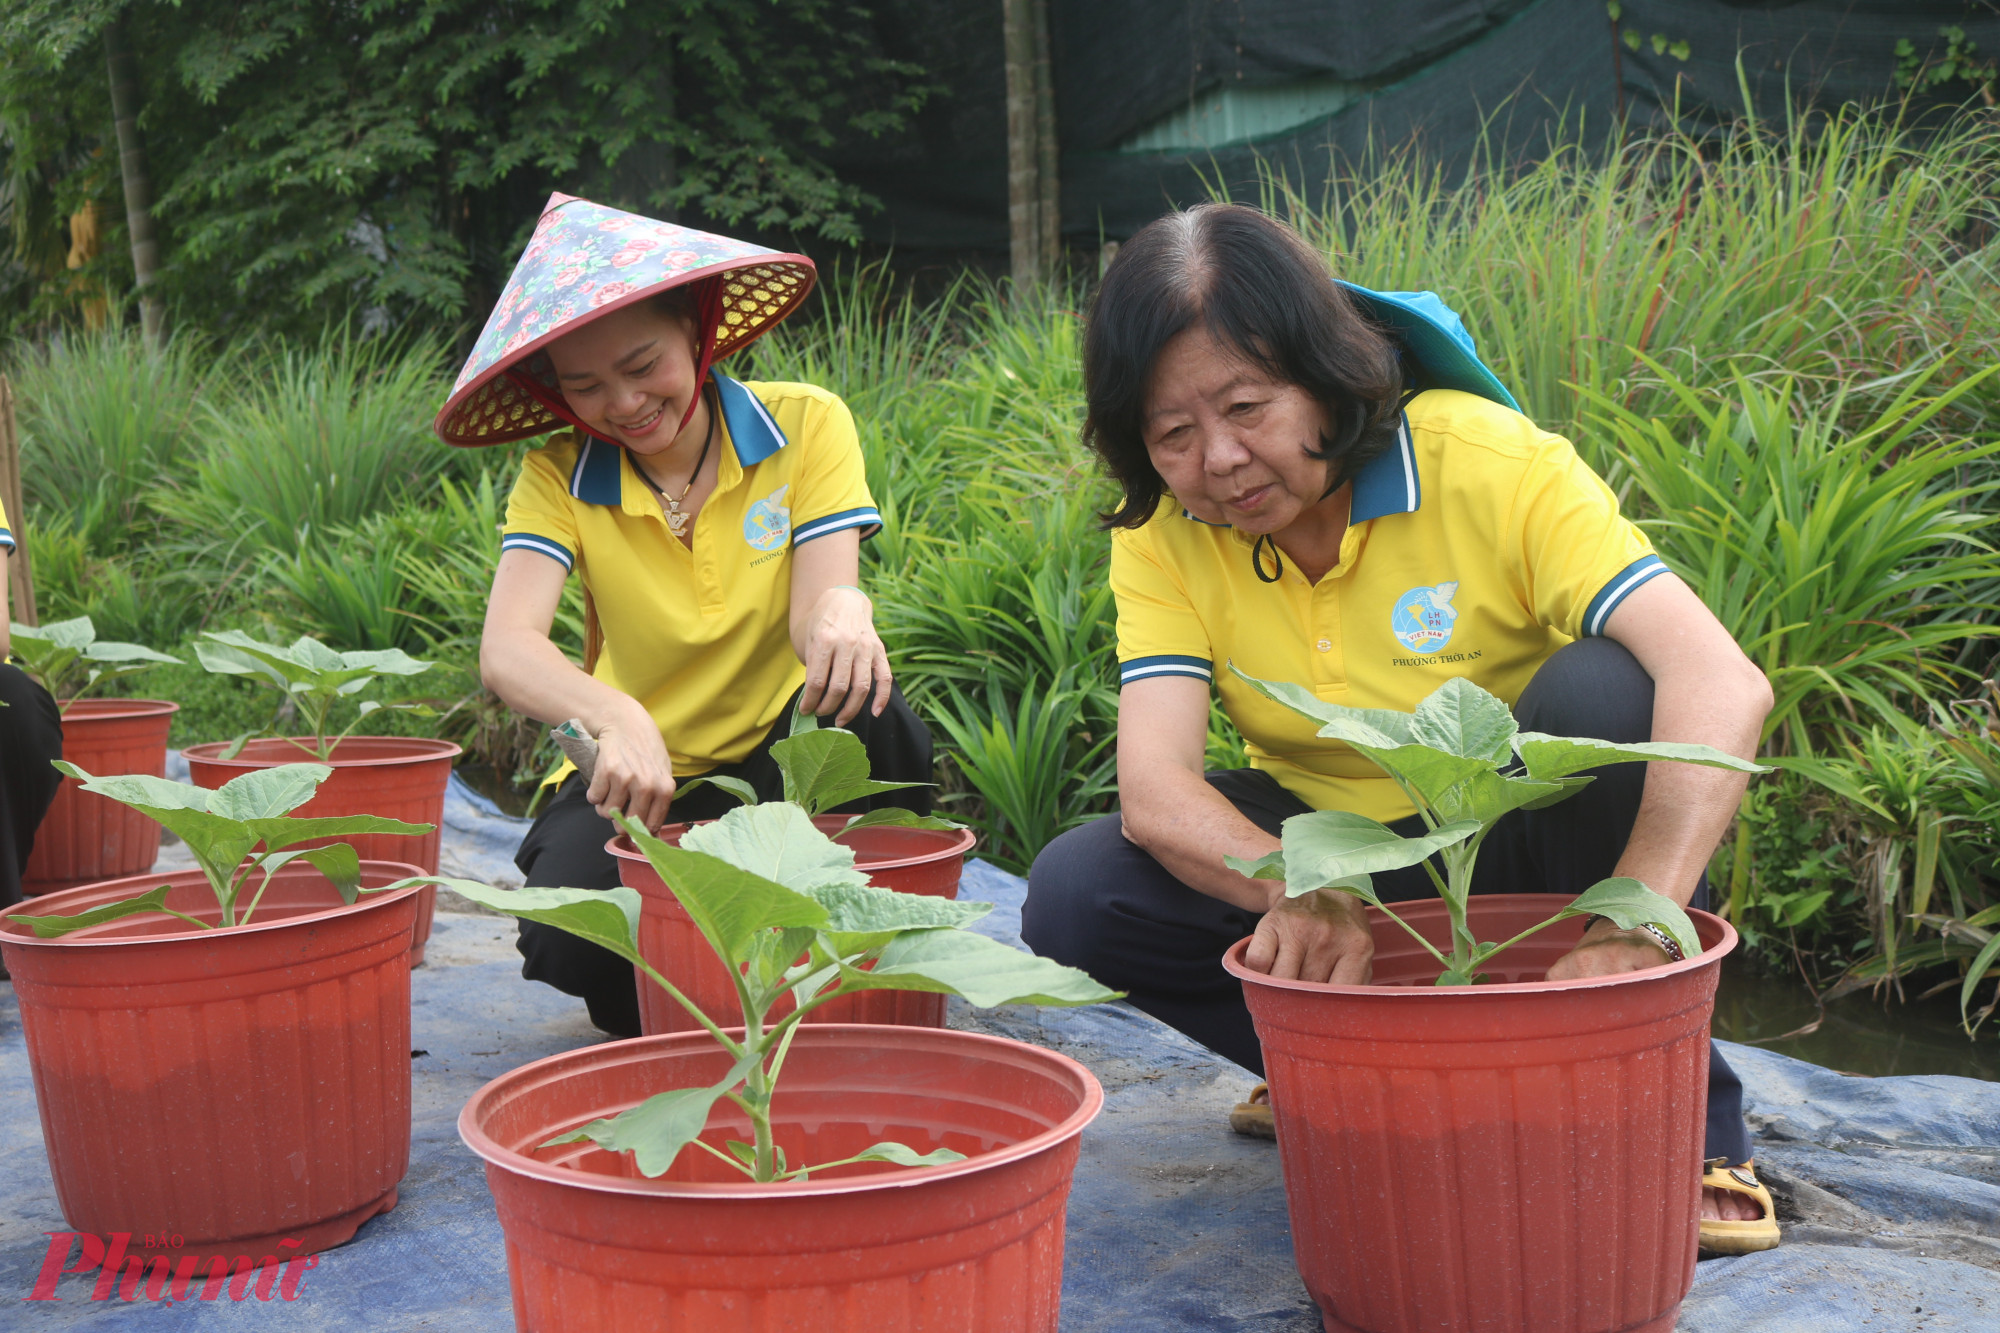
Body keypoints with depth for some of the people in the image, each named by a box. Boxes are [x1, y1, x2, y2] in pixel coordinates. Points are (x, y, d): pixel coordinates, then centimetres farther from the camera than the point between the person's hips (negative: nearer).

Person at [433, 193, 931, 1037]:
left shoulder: (805, 424, -7)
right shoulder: (560, 476, -7)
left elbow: (821, 598, -19)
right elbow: (506, 649, -22)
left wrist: (842, 617, -47)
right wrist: (616, 719, -45)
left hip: (783, 757, 0)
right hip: (642, 774, 1)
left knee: (864, 717, -35)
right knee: (572, 942, -30)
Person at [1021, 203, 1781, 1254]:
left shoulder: (1488, 461, -22)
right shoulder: (1164, 535, -12)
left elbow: (1723, 683, -34)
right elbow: (1153, 788, -24)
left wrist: (1631, 926, -47)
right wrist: (1302, 888, -45)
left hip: (1511, 844, -2)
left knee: (1604, 689, -33)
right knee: (1075, 894, -21)